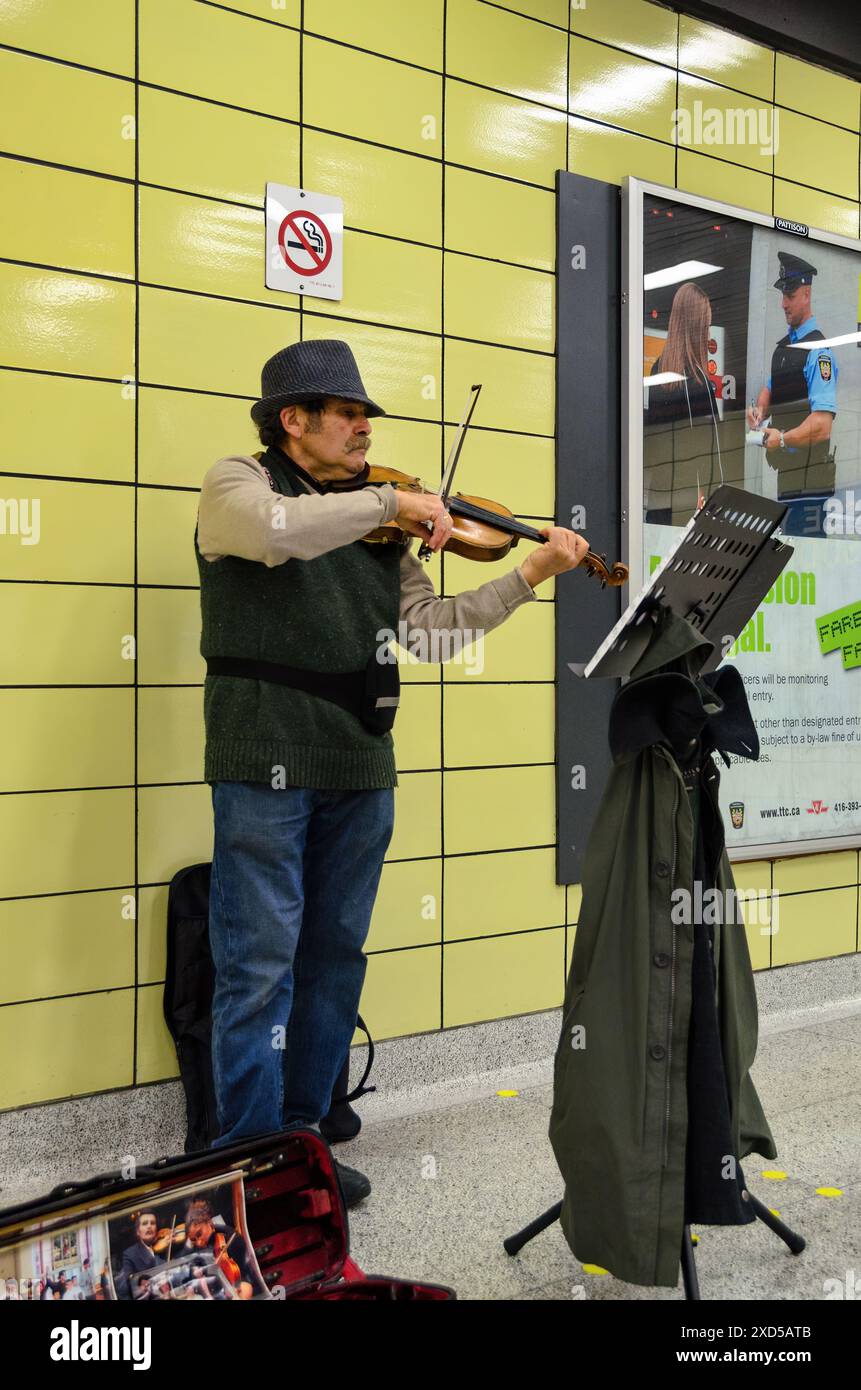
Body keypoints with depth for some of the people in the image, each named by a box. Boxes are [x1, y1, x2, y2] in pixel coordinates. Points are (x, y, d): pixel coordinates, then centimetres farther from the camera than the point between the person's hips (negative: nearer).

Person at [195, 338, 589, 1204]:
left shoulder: (372, 523, 17)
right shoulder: (236, 484, 2)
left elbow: (429, 622, 10)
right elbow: (279, 529, -23)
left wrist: (530, 577, 4)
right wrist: (389, 501, -14)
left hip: (360, 770, 6)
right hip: (267, 764, -6)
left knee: (334, 962, 12)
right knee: (260, 970, -2)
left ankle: (302, 1139, 25)